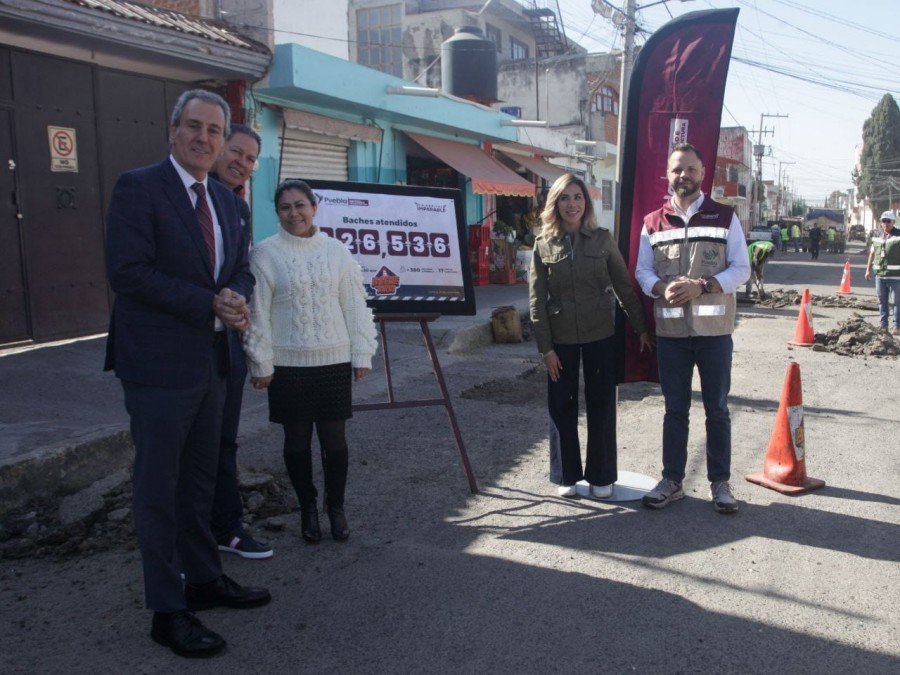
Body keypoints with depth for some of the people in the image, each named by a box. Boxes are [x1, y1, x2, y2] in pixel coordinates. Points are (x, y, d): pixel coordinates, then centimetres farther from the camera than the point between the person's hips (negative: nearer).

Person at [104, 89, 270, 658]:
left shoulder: (227, 201, 13)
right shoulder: (138, 187, -10)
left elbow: (241, 269, 16)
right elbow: (128, 271, -19)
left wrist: (236, 297, -8)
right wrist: (210, 305, -20)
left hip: (211, 361, 7)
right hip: (159, 365, -7)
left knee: (200, 481, 19)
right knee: (158, 489, 4)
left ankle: (204, 579, 34)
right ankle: (167, 611, 16)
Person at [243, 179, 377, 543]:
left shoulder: (336, 251, 4)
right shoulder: (265, 254, -2)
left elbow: (355, 306, 6)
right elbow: (257, 313, -2)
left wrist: (362, 355, 4)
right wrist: (261, 364, -4)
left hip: (333, 361, 1)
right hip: (288, 363, -1)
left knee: (334, 437, 5)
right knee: (297, 438, 9)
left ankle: (336, 507, 24)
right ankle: (308, 508, 26)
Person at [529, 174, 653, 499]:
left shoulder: (602, 239, 0)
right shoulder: (543, 244, -1)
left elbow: (624, 286, 4)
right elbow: (537, 299, -2)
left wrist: (641, 328, 3)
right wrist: (545, 347, -6)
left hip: (601, 335, 0)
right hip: (561, 337, 0)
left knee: (601, 405, 7)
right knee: (562, 407, 7)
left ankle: (601, 475, 22)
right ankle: (566, 475, 23)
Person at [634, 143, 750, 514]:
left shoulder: (725, 217, 3)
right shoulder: (653, 222, 8)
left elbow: (741, 269, -1)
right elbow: (642, 271, 8)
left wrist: (702, 286, -17)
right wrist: (662, 288, -14)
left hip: (714, 329, -1)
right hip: (670, 330, 2)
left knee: (717, 409, 7)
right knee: (675, 409, 10)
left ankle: (720, 483, 19)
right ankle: (672, 481, 20)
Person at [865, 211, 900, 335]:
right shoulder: (877, 236, 11)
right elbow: (872, 254, 19)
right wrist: (868, 269, 17)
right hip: (879, 274, 6)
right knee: (882, 301, 12)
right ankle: (883, 324, 21)